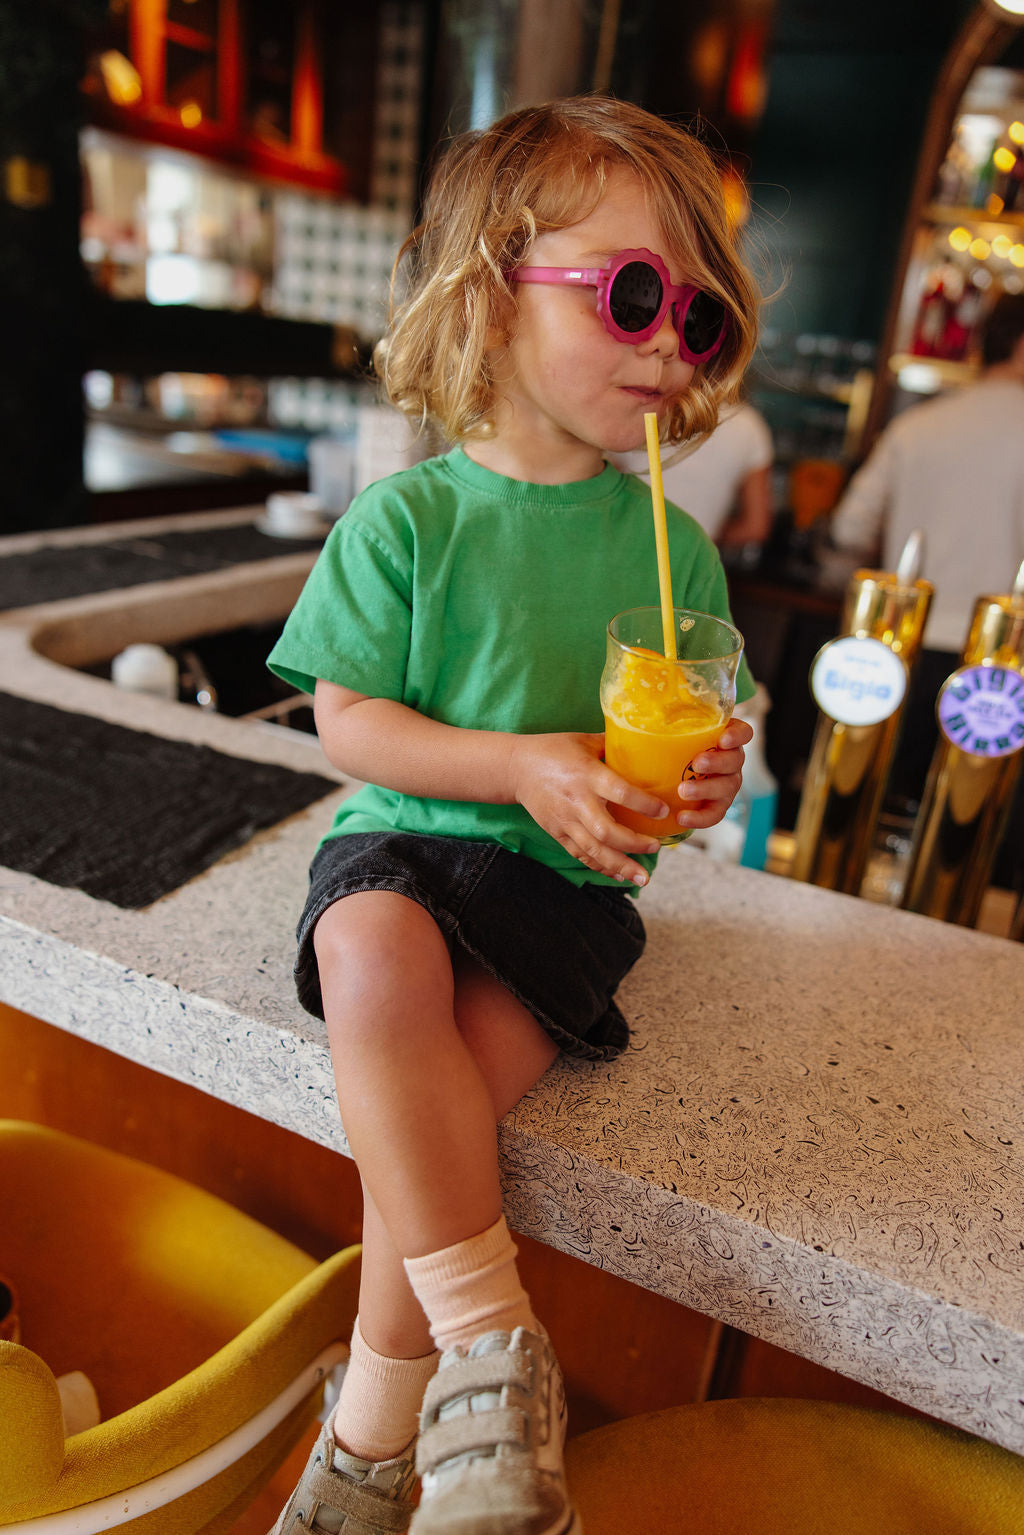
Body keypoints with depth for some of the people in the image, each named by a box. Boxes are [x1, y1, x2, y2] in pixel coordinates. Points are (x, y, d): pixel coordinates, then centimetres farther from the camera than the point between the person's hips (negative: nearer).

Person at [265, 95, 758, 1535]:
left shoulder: (673, 541, 6)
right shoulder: (405, 518, -2)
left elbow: (703, 730, 12)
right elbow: (346, 720, -4)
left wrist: (709, 771, -13)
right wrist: (525, 764, -17)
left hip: (571, 880, 1)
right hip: (404, 839, 0)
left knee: (424, 1105, -22)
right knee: (377, 964, -34)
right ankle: (493, 1359, -19)